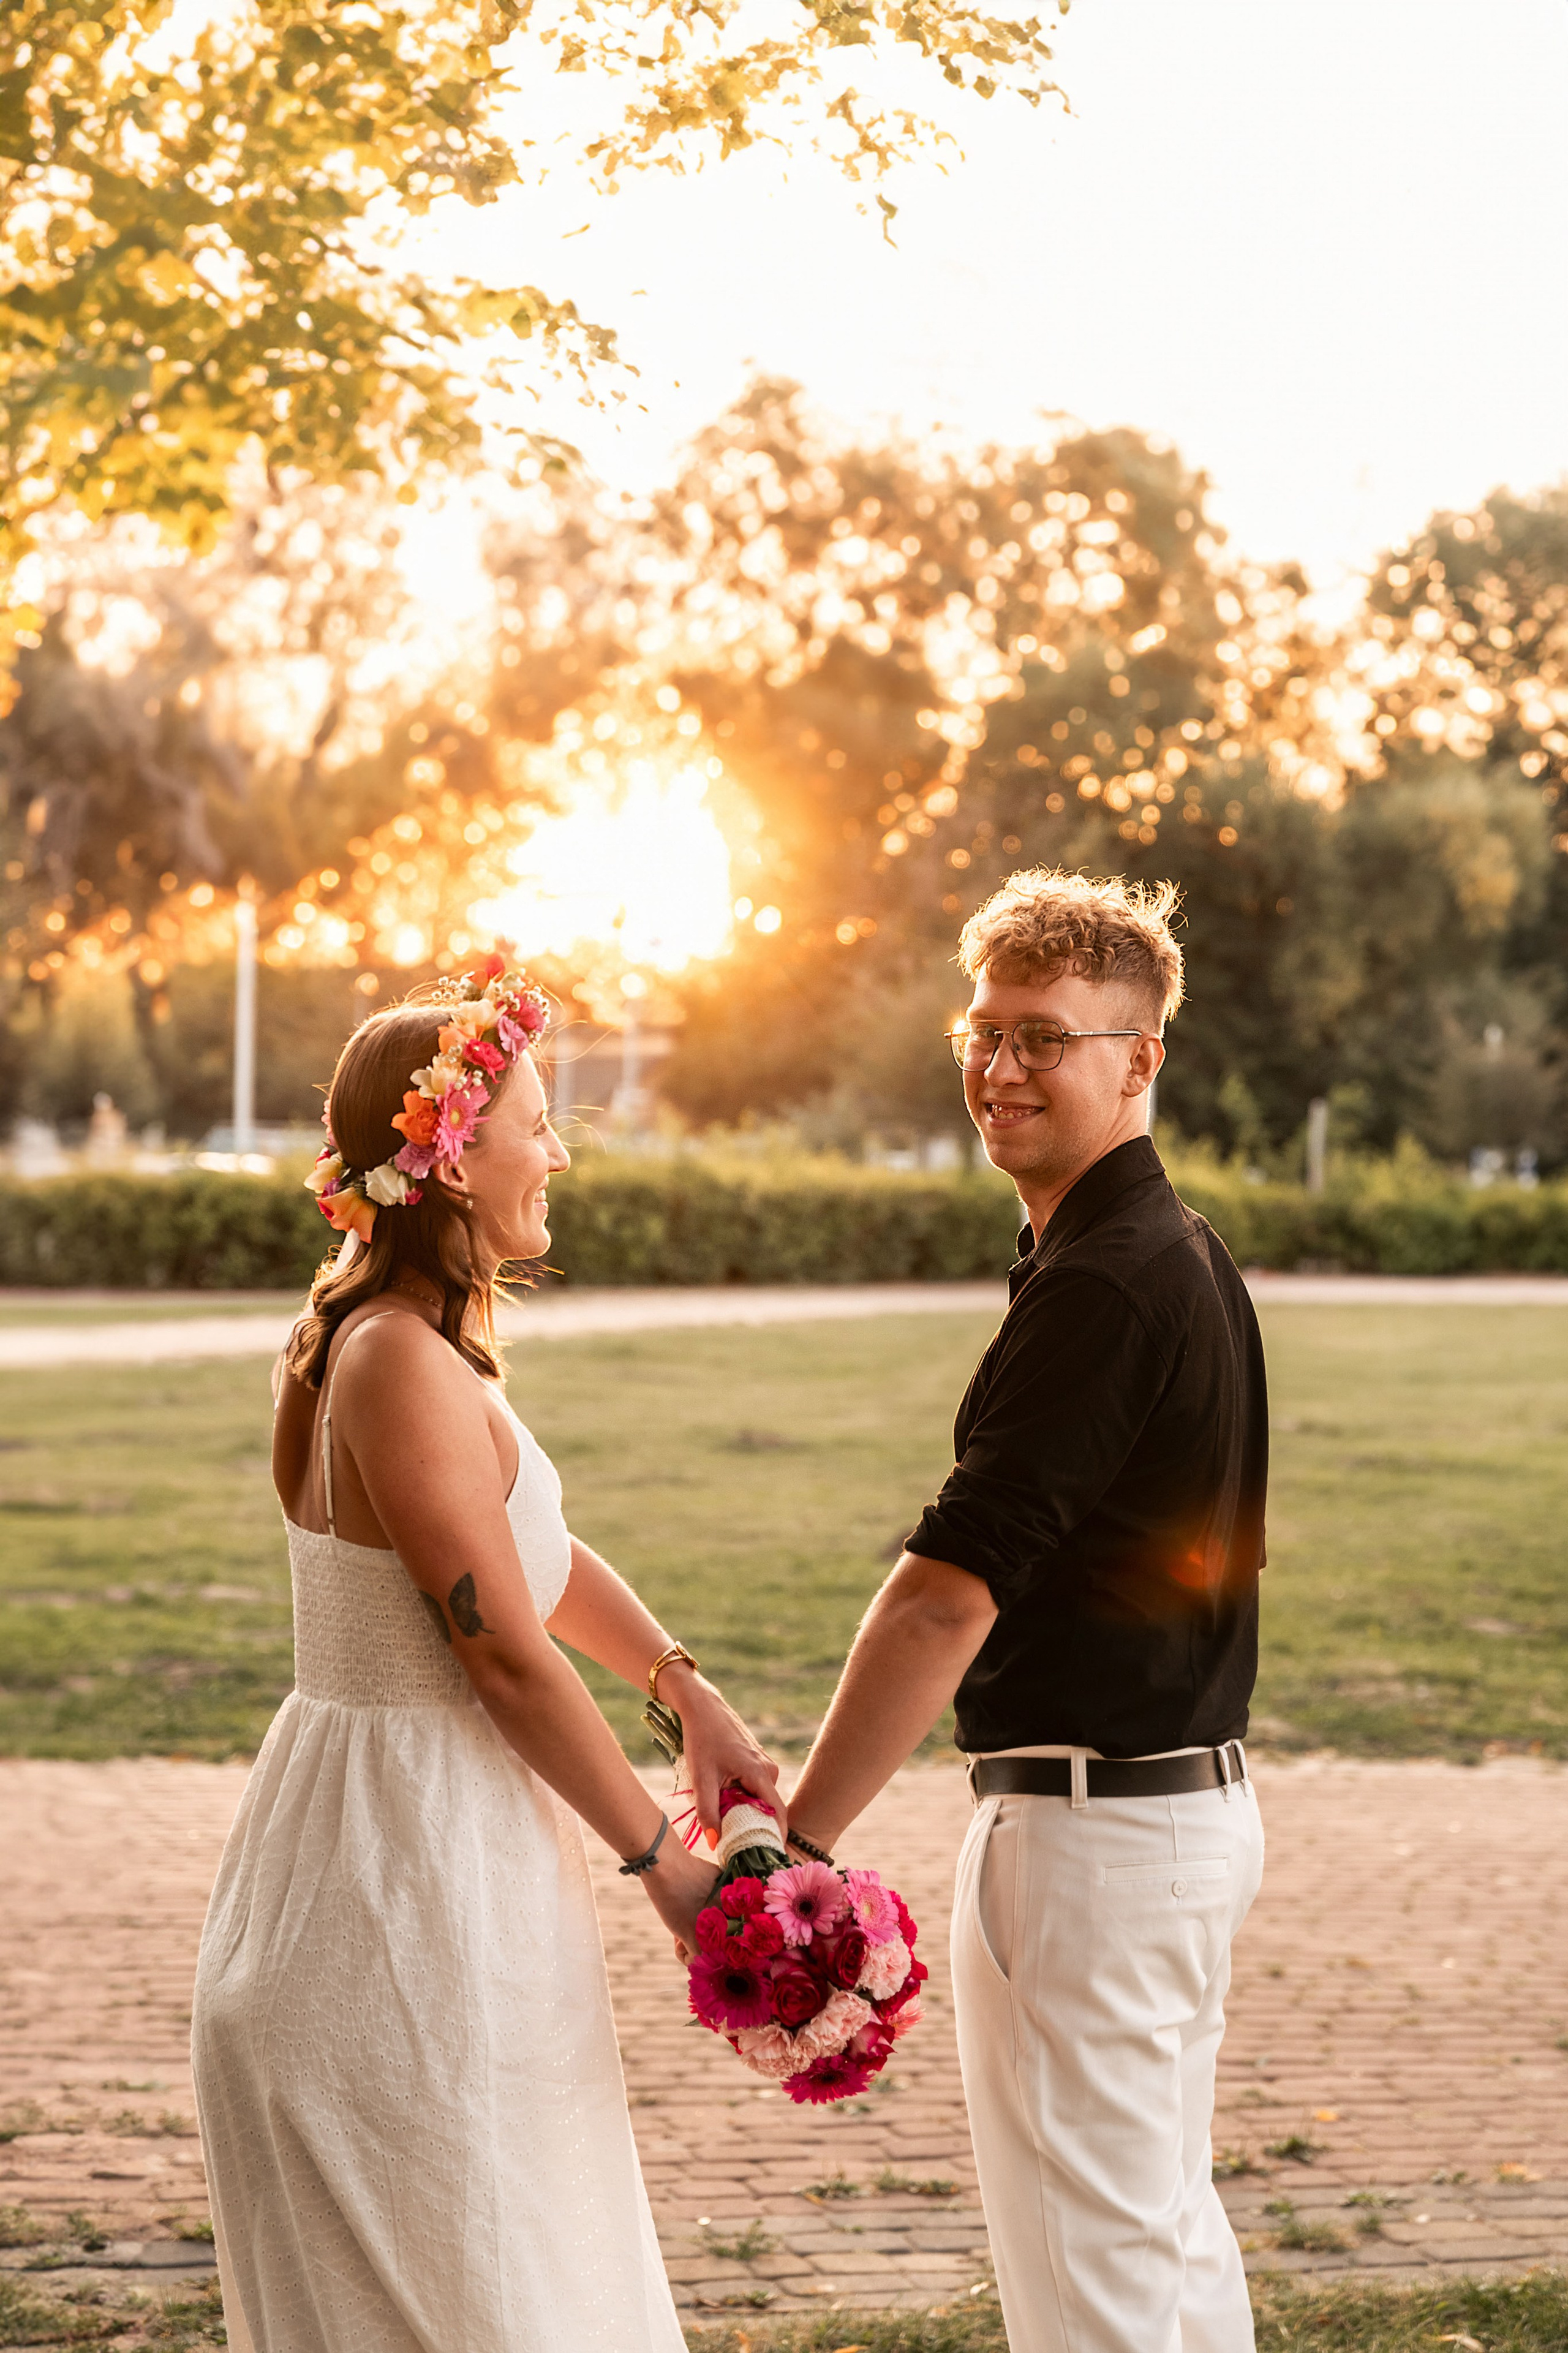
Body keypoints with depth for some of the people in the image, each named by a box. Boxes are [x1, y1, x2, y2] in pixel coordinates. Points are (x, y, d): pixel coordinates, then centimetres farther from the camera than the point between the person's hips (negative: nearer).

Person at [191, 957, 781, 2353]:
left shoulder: (401, 1340, 11)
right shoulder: (402, 1362, -22)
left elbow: (541, 1551, 20)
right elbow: (507, 1657, -20)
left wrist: (684, 1687, 6)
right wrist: (662, 1859, -10)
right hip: (413, 1861, -10)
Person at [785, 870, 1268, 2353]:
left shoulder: (1100, 1289, -20)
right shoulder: (1184, 1256, 13)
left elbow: (950, 1593, -24)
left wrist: (800, 1840, -23)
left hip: (1088, 1833, -10)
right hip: (1194, 1798, 10)